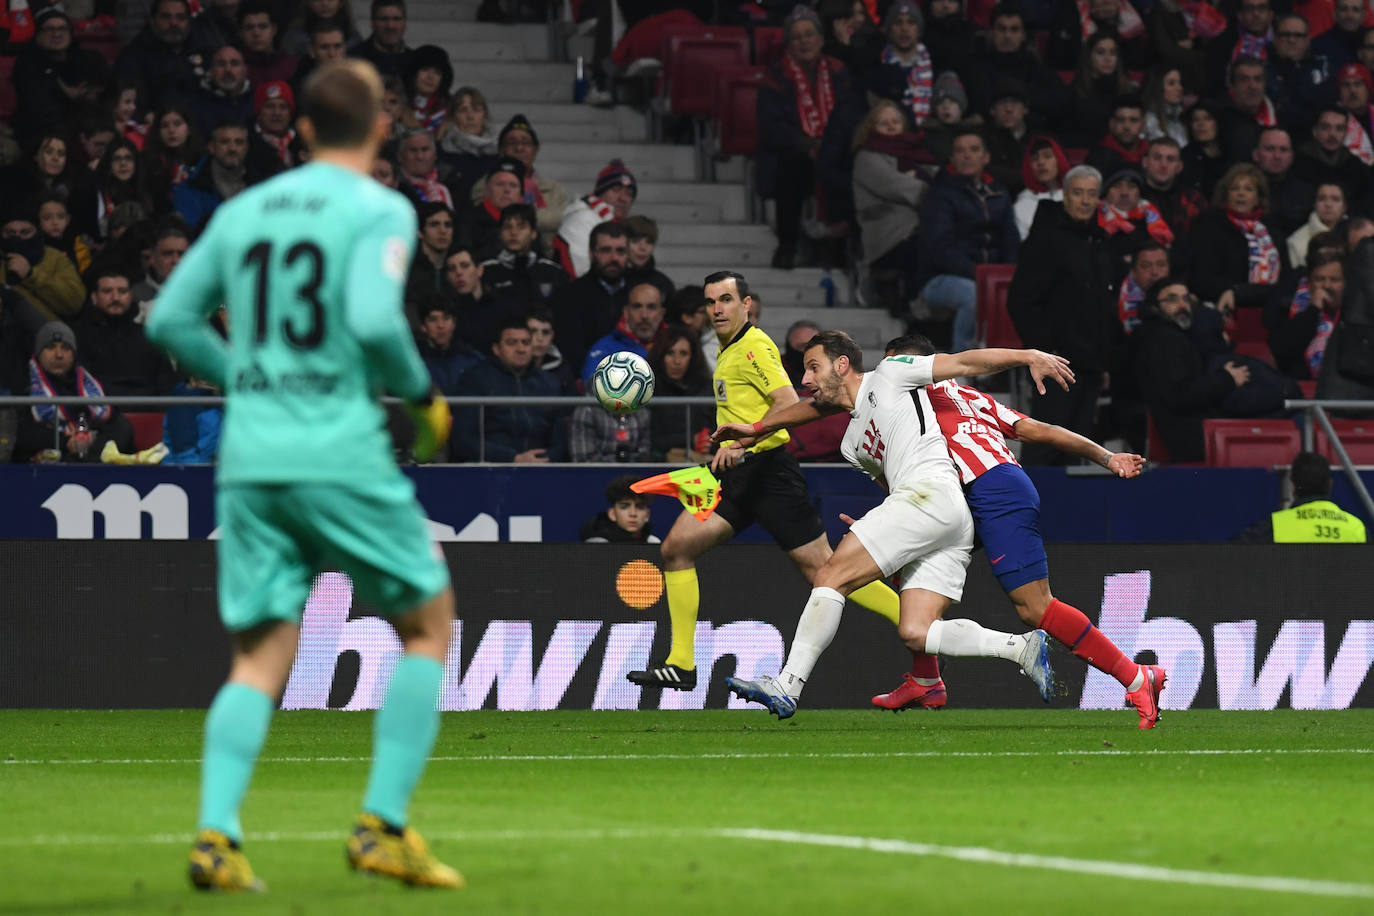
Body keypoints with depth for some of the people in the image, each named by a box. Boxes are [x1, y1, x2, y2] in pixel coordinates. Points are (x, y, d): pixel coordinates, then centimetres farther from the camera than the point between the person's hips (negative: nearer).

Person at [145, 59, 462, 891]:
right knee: (428, 621, 11)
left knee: (260, 657, 7)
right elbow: (374, 320, -18)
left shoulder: (243, 212, 13)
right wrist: (424, 396, -2)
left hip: (249, 457, 5)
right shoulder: (380, 211, -4)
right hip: (343, 453, -5)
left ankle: (216, 832, -12)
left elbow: (170, 320, 14)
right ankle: (384, 827, 3)